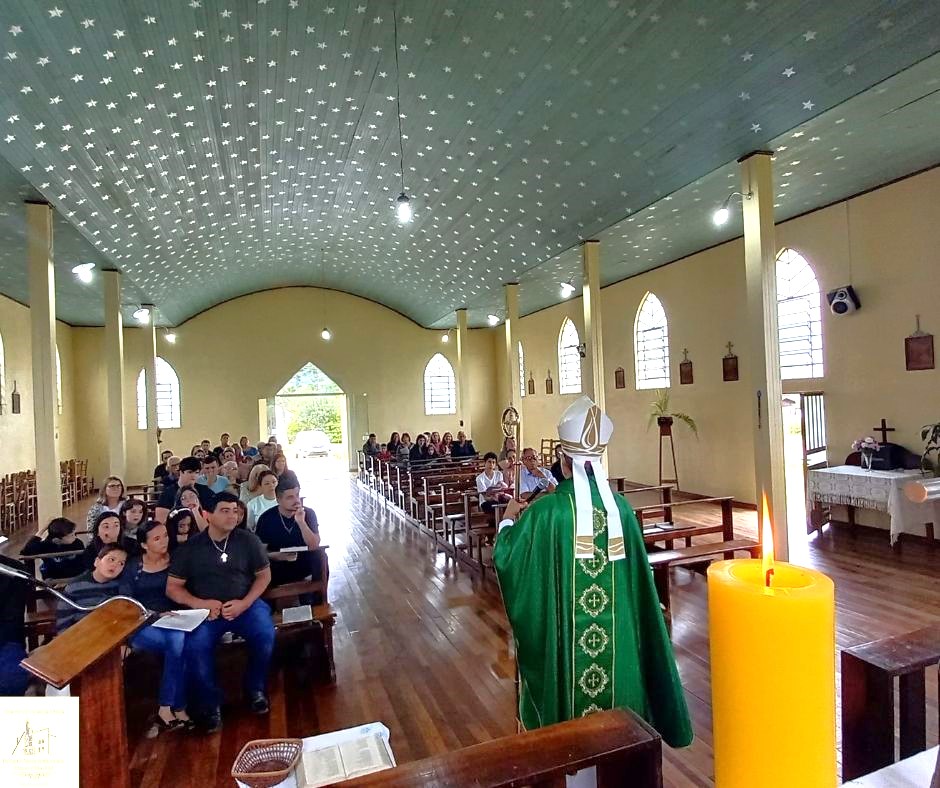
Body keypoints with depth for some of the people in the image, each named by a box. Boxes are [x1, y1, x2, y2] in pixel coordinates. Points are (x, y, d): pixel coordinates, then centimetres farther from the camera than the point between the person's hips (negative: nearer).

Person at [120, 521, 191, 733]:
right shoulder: (132, 566, 6)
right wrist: (155, 615, -17)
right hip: (142, 625, -1)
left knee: (178, 639, -34)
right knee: (178, 644, -31)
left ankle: (166, 709, -24)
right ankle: (177, 709, -21)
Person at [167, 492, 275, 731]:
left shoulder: (248, 540, 0)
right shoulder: (191, 547, 0)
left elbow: (264, 575, 4)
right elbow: (173, 588, 3)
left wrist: (244, 603, -11)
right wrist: (199, 603, -15)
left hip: (245, 604, 0)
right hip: (205, 610, 0)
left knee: (265, 636, -26)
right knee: (195, 646, -28)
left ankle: (255, 689, 5)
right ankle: (210, 703, -2)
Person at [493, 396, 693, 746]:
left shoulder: (546, 511, -19)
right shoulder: (620, 507, -8)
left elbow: (505, 558, -8)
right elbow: (637, 573, 2)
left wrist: (508, 520, 9)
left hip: (565, 633, -3)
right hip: (617, 631, 3)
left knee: (571, 696, 15)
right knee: (613, 679, 22)